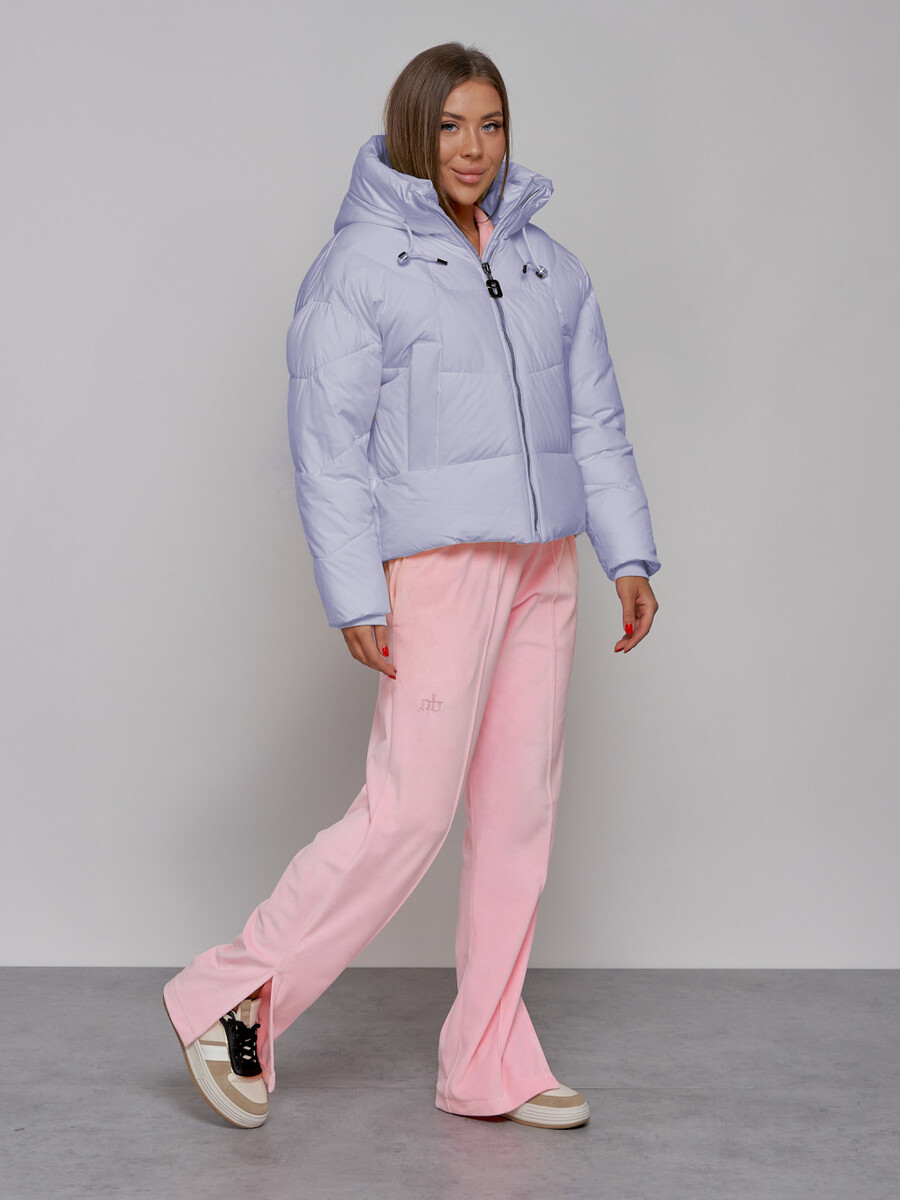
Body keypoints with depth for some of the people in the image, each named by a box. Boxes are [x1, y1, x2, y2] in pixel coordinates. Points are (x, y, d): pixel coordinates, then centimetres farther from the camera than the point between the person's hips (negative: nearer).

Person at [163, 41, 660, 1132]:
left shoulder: (550, 266, 14)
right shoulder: (358, 264, -3)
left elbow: (595, 421, 15)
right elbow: (328, 446, -8)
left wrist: (629, 555, 6)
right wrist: (356, 597, -15)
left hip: (543, 569, 6)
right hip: (435, 562, -6)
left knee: (520, 815, 7)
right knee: (409, 809, -9)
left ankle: (489, 1065, 17)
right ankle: (234, 996, 8)